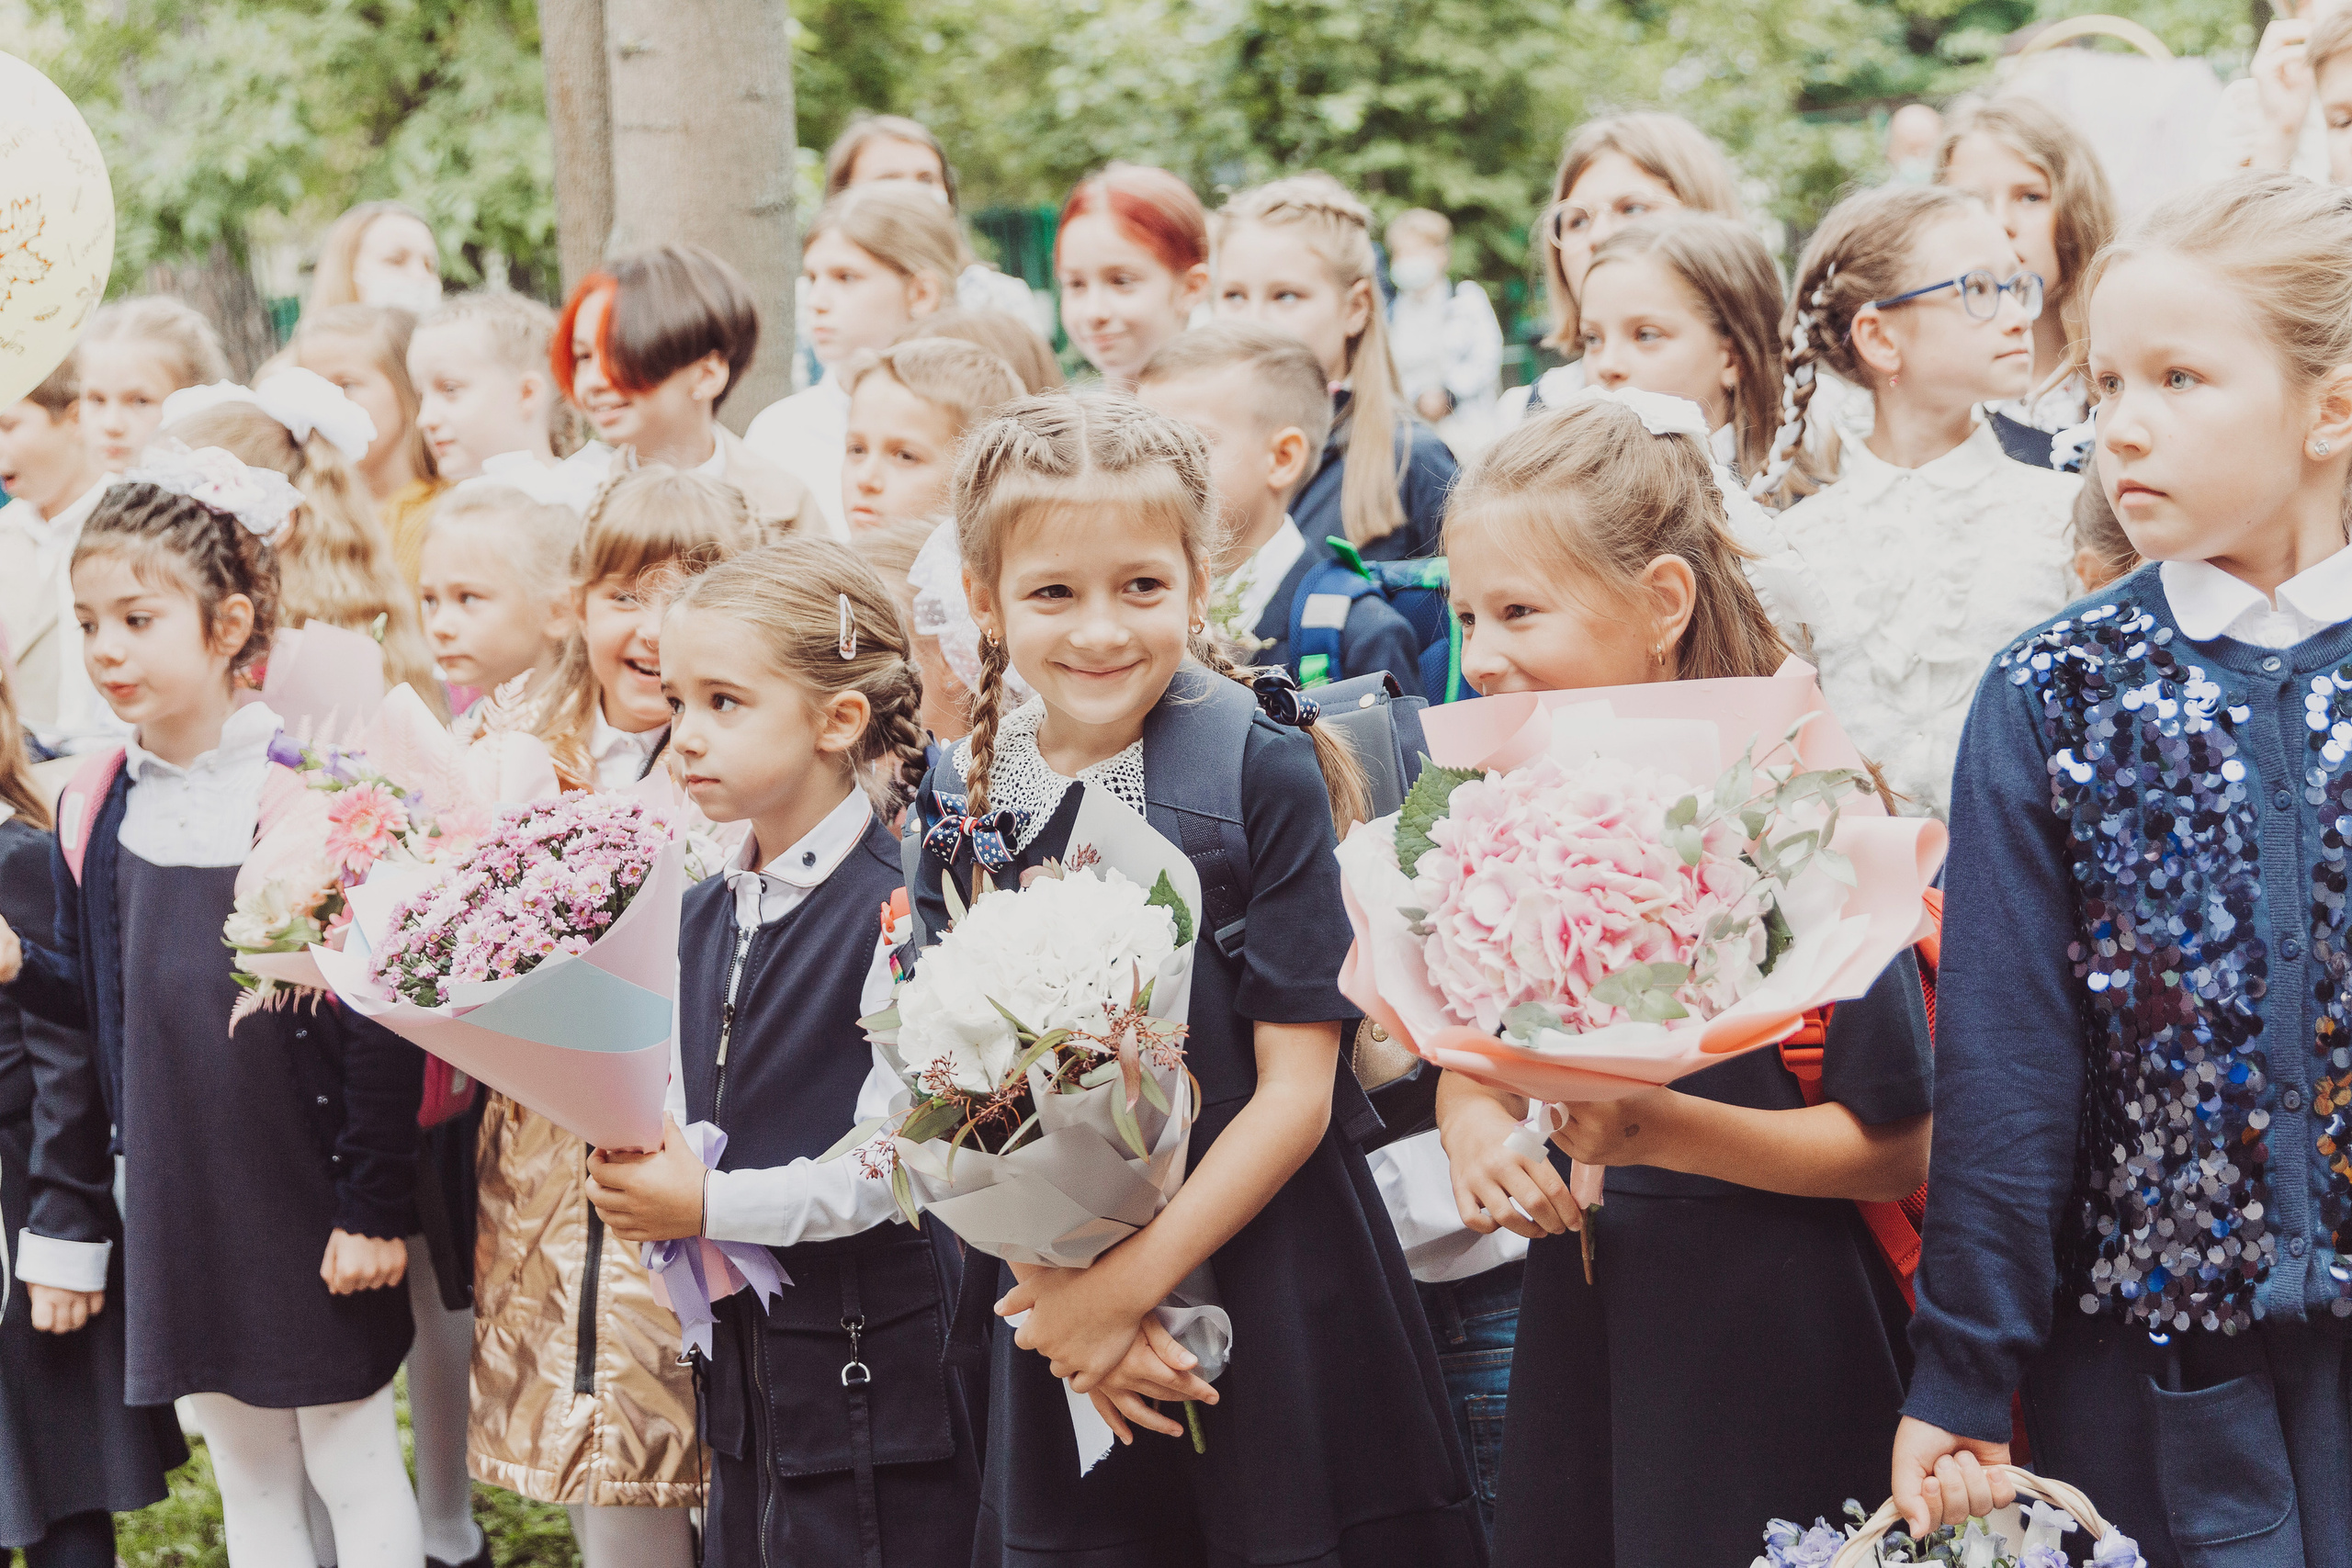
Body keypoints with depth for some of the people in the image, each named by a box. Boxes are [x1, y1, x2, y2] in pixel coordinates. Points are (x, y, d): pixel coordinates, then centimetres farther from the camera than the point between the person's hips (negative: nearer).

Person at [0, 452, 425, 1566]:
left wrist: (375, 1206, -14)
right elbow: (104, 1001, 13)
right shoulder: (95, 811, 2)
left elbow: (379, 1017, -14)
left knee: (355, 1471, 6)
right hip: (178, 1202, 5)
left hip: (306, 1203, -5)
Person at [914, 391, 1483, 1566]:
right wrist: (1059, 1289, -11)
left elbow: (1297, 1089, -11)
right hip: (1052, 1305, 3)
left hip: (1269, 1283, -3)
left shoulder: (1267, 776, -9)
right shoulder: (962, 805, 1)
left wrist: (1131, 1280, -15)